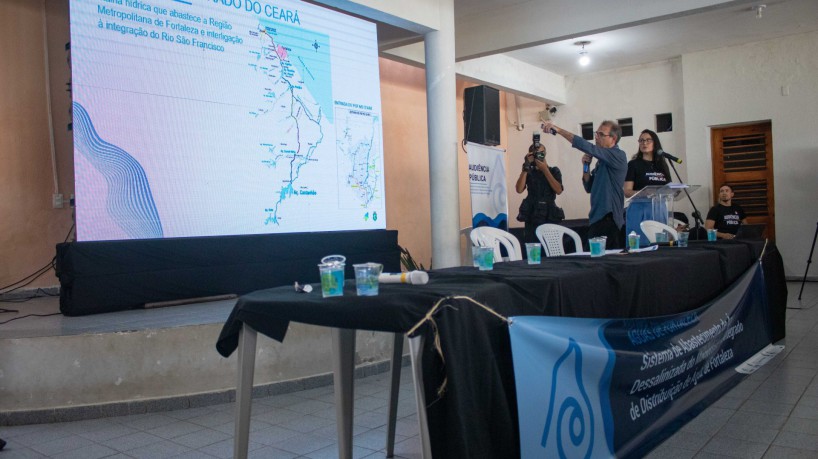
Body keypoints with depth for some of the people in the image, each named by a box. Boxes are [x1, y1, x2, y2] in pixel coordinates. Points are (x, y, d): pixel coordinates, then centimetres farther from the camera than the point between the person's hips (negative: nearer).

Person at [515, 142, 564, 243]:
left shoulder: (554, 171, 12)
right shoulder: (528, 172, 9)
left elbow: (559, 190, -5)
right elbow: (519, 189, -8)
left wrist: (545, 170, -6)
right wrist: (526, 167, -8)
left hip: (550, 216, 1)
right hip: (532, 217, -1)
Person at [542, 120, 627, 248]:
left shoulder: (618, 156, -9)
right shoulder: (601, 160, 16)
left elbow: (588, 147, -22)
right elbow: (590, 188, 18)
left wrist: (558, 129, -22)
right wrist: (586, 166, 1)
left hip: (610, 220, -8)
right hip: (596, 219, 8)